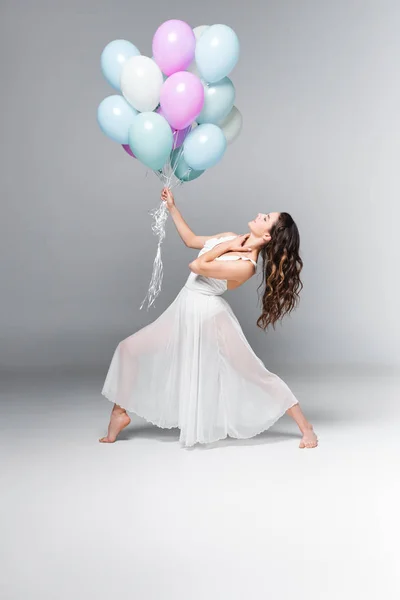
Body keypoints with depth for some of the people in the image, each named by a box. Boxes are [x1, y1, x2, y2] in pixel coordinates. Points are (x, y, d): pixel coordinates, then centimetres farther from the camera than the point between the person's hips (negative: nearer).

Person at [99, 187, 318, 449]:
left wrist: (226, 247, -12)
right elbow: (191, 240, 16)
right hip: (185, 311, 8)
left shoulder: (246, 265, -24)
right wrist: (172, 207, 14)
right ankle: (121, 411, 22)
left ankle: (305, 426, 14)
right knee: (130, 349, 8)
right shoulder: (231, 238, 1)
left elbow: (197, 266, -25)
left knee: (255, 373, -1)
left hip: (208, 316, -8)